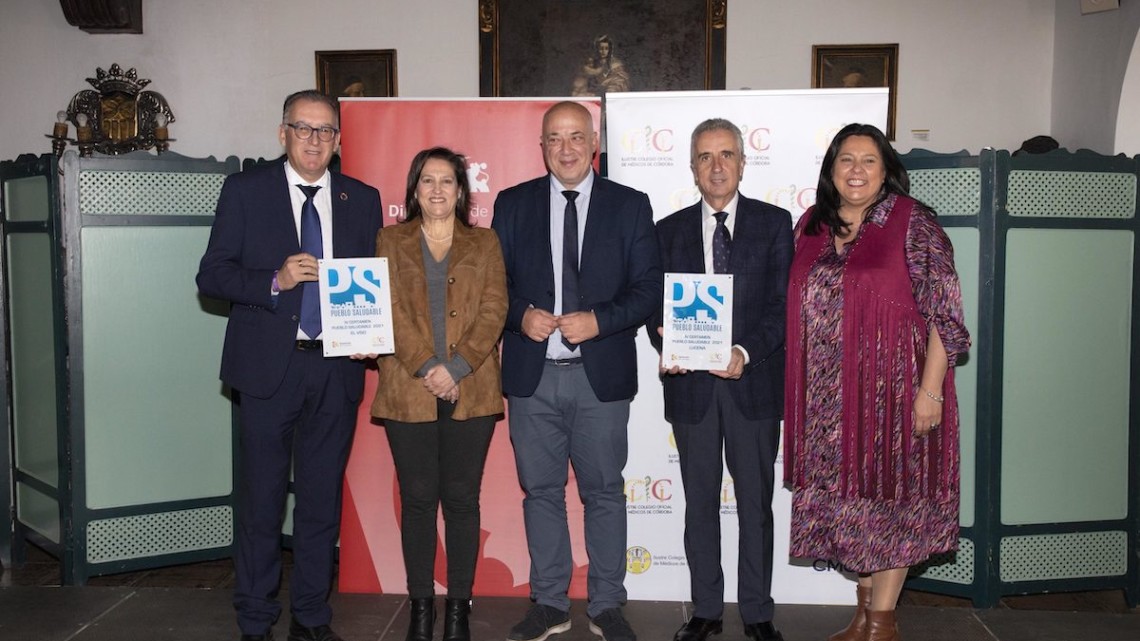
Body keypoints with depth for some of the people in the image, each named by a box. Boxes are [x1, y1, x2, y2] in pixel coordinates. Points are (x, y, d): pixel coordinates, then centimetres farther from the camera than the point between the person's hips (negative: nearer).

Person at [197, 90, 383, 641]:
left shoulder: (362, 199, 10)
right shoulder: (245, 191, 3)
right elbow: (211, 275, -2)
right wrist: (274, 281, -18)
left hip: (336, 369, 2)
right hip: (268, 367, -2)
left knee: (322, 500, 10)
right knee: (261, 500, 5)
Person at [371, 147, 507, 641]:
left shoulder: (485, 244, 11)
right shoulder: (390, 241, 11)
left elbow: (493, 310, 1)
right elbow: (391, 311, 0)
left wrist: (456, 368, -11)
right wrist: (426, 368, -12)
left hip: (471, 392, 0)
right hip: (408, 391, 0)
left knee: (462, 499, 3)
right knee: (417, 498, 5)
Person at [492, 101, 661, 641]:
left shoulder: (630, 205, 4)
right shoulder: (512, 205, 7)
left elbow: (649, 288, -1)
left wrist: (598, 320, -15)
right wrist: (521, 315, -12)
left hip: (601, 374, -1)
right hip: (532, 375, 2)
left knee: (604, 493, 8)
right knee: (540, 491, 10)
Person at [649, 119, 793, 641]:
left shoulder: (774, 223, 4)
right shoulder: (670, 230, 10)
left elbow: (782, 303, -3)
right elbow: (656, 305, 7)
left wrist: (746, 353, -18)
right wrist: (667, 345, -13)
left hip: (754, 382, -2)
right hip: (691, 383, 2)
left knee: (755, 501, 7)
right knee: (700, 502, 10)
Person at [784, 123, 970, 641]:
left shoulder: (913, 223, -7)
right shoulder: (811, 226, 9)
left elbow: (943, 310, -10)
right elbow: (797, 306, 14)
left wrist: (930, 390, -16)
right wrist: (794, 390, 10)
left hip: (892, 389, -5)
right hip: (829, 396, 5)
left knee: (890, 494, 4)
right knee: (848, 497, 12)